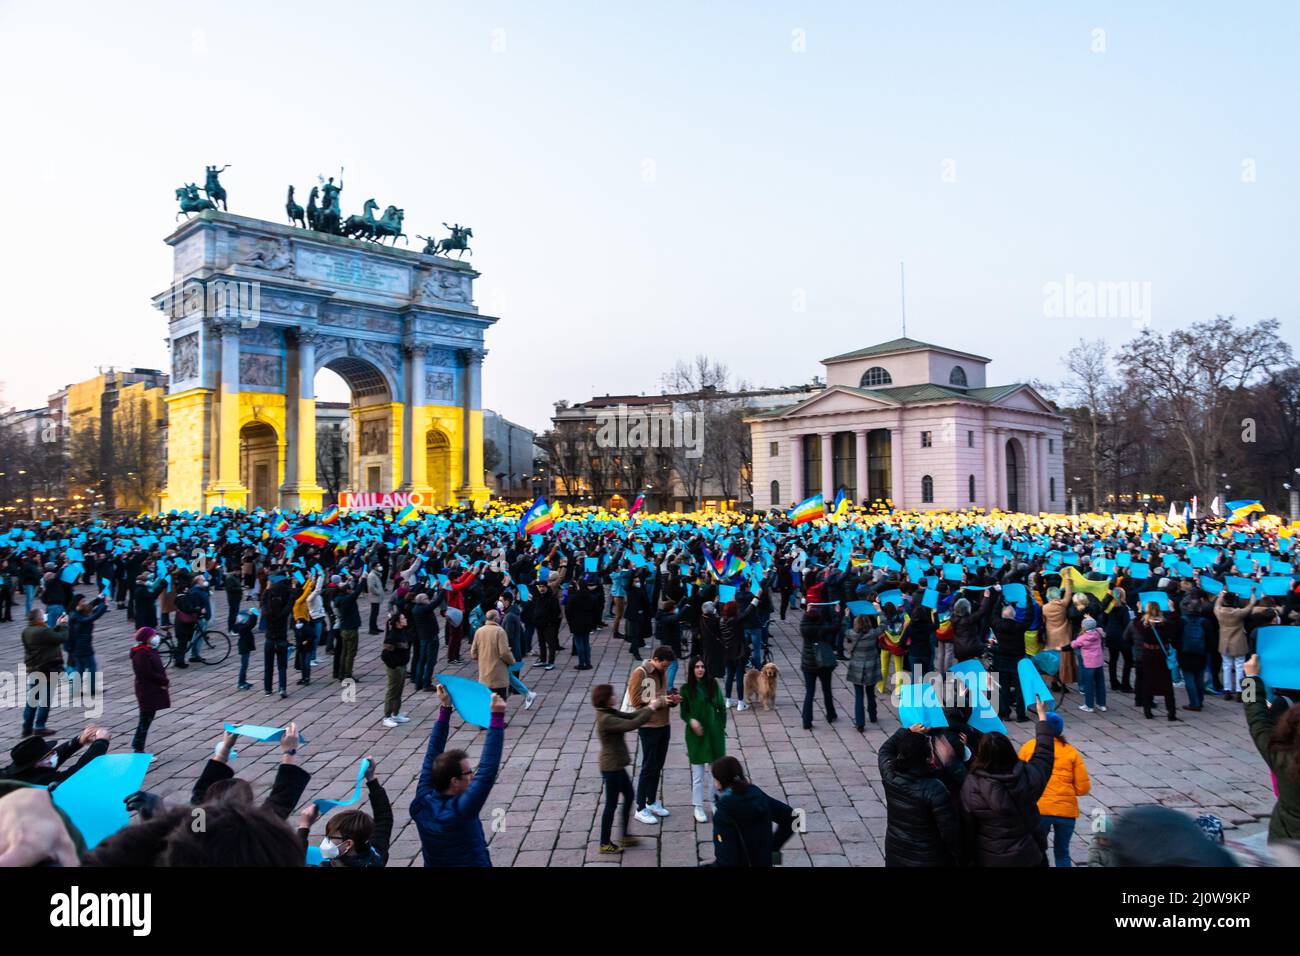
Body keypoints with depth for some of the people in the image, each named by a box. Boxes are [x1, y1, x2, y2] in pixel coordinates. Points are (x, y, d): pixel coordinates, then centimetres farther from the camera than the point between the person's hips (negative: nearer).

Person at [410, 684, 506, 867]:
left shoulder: (422, 804, -14)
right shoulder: (459, 811, -29)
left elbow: (431, 757, -7)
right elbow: (487, 771, -33)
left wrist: (445, 709, -8)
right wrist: (497, 718, -34)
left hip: (434, 864, 6)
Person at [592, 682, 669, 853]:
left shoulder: (609, 713, 4)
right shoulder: (606, 719, -27)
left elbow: (630, 716, 5)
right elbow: (631, 724, -33)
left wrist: (653, 705, -5)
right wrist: (651, 708, -25)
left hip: (616, 765, 10)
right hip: (611, 767, -10)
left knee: (629, 797, 20)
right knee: (611, 804, 5)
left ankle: (624, 835, 33)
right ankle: (605, 844, 20)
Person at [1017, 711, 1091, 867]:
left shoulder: (1028, 747, -1)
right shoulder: (1071, 751, 4)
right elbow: (1083, 788, 1)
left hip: (1038, 808, -2)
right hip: (1066, 810, 2)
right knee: (1062, 853, 19)